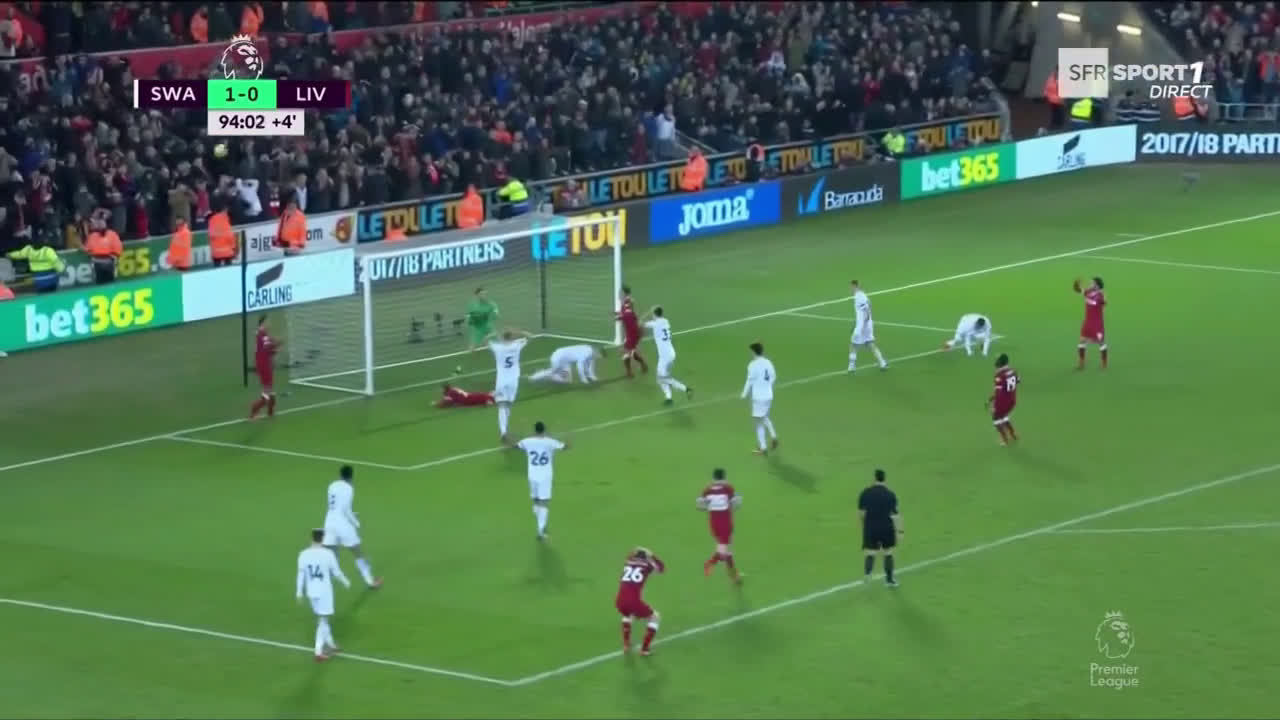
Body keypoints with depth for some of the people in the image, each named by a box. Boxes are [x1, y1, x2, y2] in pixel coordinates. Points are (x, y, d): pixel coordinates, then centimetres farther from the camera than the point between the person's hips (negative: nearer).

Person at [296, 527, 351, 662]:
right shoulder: (328, 554, -15)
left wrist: (300, 592, 10)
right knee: (323, 621, 3)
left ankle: (331, 644, 35)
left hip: (311, 591, 4)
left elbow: (301, 574, 0)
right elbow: (336, 572, -6)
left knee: (322, 619, 22)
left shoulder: (303, 554, -6)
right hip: (324, 591, -4)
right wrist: (346, 582, 13)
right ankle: (319, 652, -1)